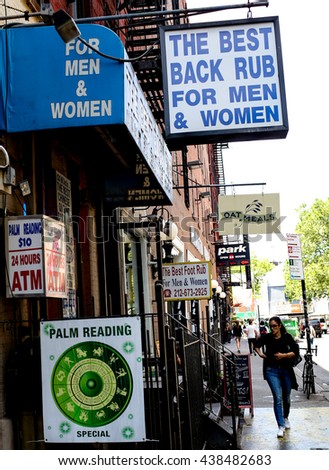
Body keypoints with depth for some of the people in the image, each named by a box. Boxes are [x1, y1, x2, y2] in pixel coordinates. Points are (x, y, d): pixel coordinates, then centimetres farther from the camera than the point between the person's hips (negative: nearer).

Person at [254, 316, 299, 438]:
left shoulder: (287, 337, -4)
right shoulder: (267, 337, -2)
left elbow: (296, 351, -7)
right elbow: (256, 345, 18)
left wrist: (283, 355, -18)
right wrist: (260, 353, 2)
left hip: (286, 370, 1)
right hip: (272, 371, -1)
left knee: (286, 398, 15)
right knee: (277, 398, -11)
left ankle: (285, 418, 42)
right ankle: (281, 426, -8)